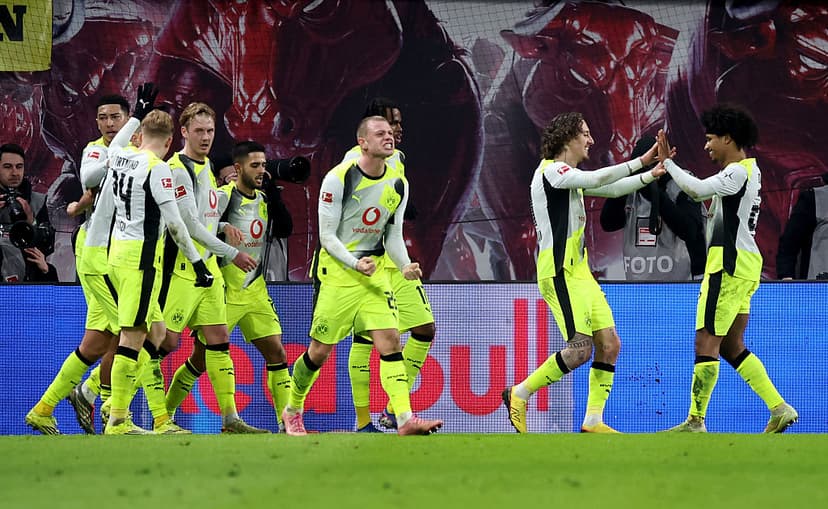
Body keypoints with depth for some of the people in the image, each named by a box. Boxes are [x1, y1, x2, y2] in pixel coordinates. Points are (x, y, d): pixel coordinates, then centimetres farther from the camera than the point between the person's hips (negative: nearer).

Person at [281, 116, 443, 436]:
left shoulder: (398, 185, 4)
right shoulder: (339, 178, -13)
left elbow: (393, 236, 10)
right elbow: (327, 235, -11)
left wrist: (405, 265, -9)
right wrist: (355, 264, -25)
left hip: (375, 272, 4)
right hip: (336, 272, -4)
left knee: (390, 340, -11)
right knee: (320, 350, 1)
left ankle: (405, 420, -18)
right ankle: (292, 412, 24)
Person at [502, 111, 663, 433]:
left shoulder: (570, 177, 19)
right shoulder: (551, 170, -10)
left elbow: (611, 189, 24)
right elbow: (596, 180, -21)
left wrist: (651, 175, 12)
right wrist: (640, 162, -17)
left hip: (579, 272, 10)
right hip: (559, 272, -10)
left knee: (609, 343, 2)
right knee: (581, 348, -17)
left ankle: (593, 420, 4)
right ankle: (519, 395, -3)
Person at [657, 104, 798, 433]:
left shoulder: (738, 172, -13)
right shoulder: (750, 170, 19)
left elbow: (697, 190, -25)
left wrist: (667, 162, -15)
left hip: (729, 265, -10)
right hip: (745, 265, 10)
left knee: (706, 342, -7)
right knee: (732, 347, 12)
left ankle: (695, 421, -6)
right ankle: (779, 409, 7)